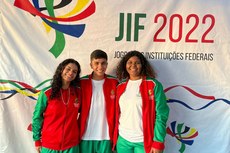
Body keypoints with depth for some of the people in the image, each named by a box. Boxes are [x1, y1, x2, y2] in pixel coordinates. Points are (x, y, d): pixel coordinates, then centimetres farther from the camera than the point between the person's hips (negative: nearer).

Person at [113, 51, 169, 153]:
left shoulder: (153, 85, -8)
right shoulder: (121, 86, 5)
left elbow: (161, 114, -11)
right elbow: (117, 112, 11)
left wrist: (158, 142, -15)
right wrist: (115, 138, 8)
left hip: (144, 141, -4)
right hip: (122, 140, 4)